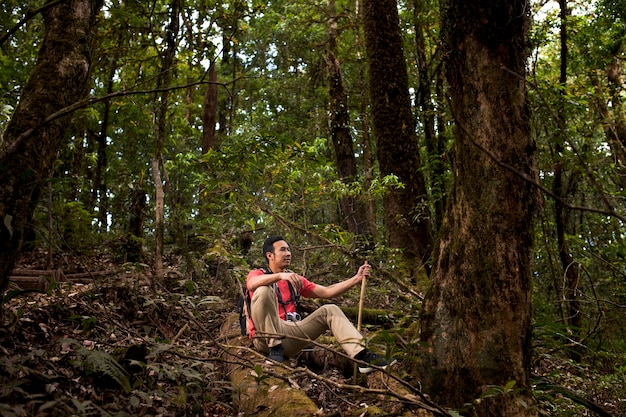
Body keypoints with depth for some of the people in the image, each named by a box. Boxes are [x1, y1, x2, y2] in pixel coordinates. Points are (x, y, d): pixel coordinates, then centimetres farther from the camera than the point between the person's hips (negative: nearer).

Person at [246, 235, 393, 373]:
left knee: (329, 310, -4)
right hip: (265, 337, -6)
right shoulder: (258, 273, 2)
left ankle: (361, 355, -20)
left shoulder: (294, 279, 19)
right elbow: (252, 284, -26)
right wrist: (280, 275, -42)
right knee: (264, 290, -28)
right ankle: (274, 347, -26)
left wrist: (357, 278, 6)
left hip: (289, 336, 6)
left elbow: (327, 292, 14)